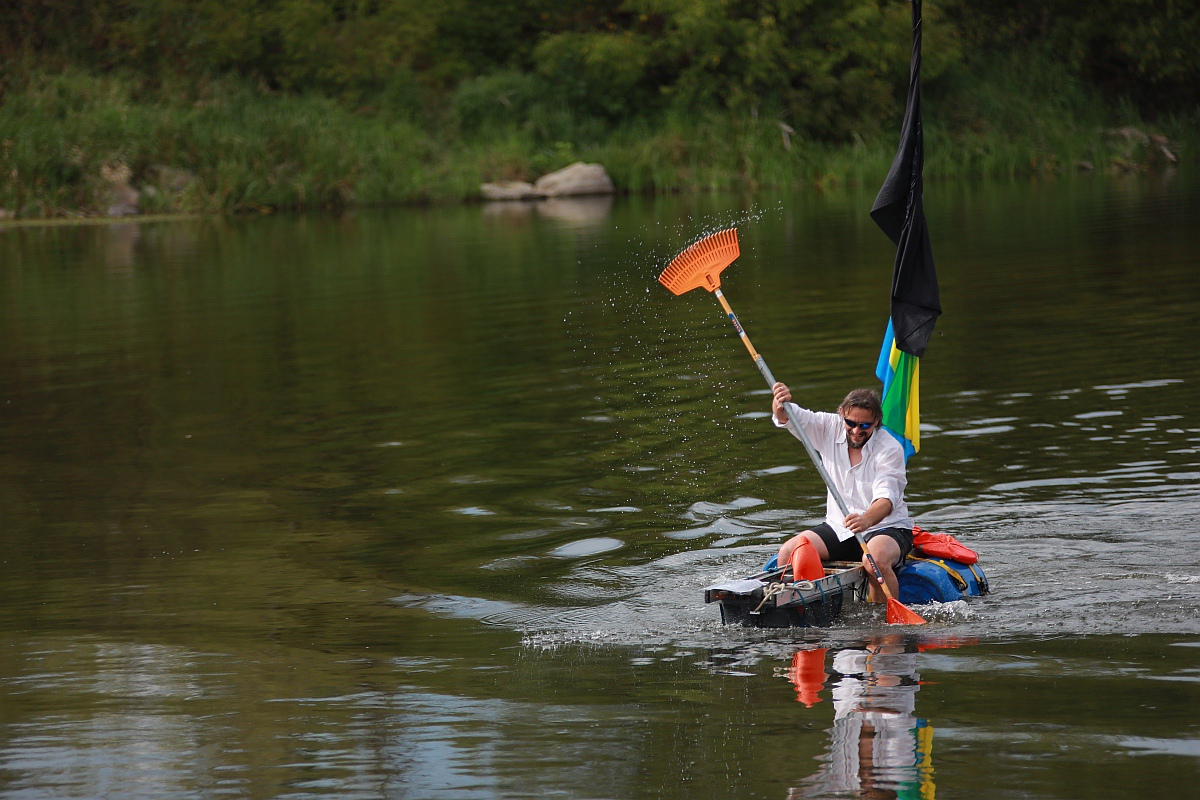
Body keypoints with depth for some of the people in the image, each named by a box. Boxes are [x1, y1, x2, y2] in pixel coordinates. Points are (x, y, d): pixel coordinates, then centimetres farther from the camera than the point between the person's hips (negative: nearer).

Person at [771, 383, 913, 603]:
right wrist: (781, 403, -34)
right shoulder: (829, 429, -1)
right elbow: (786, 418, -9)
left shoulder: (890, 449, -15)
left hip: (887, 528, -5)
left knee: (875, 559, -37)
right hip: (839, 528, 5)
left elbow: (886, 498, -28)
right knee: (788, 552, -15)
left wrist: (866, 520, -49)